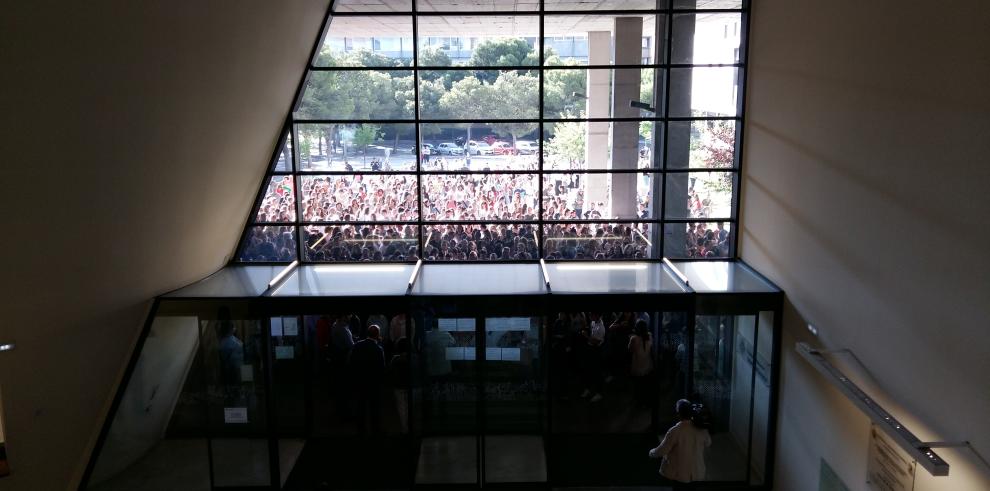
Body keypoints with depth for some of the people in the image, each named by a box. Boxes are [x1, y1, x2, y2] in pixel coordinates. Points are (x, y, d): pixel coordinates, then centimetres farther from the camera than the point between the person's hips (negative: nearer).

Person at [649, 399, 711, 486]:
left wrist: (651, 453, 3)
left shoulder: (675, 431, -24)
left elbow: (661, 451, -17)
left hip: (680, 473, -4)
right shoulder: (701, 429, -9)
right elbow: (708, 443, 12)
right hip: (697, 472, 5)